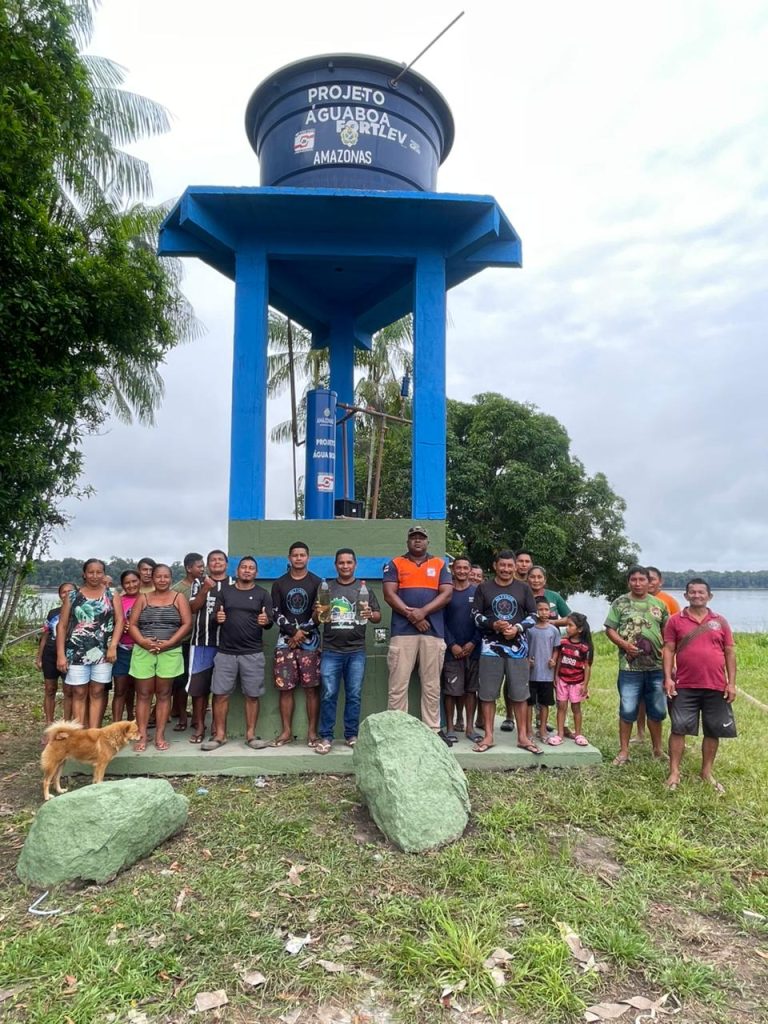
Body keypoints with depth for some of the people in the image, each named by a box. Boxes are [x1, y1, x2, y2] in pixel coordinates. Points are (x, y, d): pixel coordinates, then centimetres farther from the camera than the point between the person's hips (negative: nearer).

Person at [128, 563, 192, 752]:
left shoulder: (179, 598, 4)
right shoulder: (143, 598, 9)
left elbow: (187, 623, -4)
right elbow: (132, 624, 3)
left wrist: (169, 642, -14)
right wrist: (142, 641, -14)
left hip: (170, 652, -1)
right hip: (143, 652, 1)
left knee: (163, 694, 5)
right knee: (143, 694, 3)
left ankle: (160, 736, 12)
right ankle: (142, 736, 10)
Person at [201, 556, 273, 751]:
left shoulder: (262, 594, 5)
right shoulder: (224, 592, 10)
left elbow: (270, 623, 2)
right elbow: (215, 618, 9)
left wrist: (266, 621, -21)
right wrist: (217, 618, -14)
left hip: (253, 653, -1)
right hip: (225, 652, 1)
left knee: (252, 695, 2)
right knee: (220, 694, 1)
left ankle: (251, 735, 13)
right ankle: (219, 735, 13)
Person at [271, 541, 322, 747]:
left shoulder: (316, 582, 5)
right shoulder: (279, 583, 10)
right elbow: (276, 613, 2)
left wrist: (302, 634, -9)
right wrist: (294, 632, -10)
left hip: (310, 641, -2)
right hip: (285, 641, 2)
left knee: (312, 688, -3)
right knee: (285, 688, 1)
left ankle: (312, 731, 4)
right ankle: (286, 731, 11)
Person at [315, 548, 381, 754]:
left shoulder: (364, 588, 9)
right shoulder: (326, 588, 11)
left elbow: (378, 616, 7)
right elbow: (315, 617, 12)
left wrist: (370, 614, -15)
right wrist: (318, 613, -11)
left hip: (356, 651, 0)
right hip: (331, 651, 0)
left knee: (354, 696, 5)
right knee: (328, 696, -1)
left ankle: (351, 735, 16)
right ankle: (326, 737, 8)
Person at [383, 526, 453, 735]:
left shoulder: (440, 564, 14)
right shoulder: (395, 564, 10)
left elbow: (446, 594, 3)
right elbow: (389, 595, -1)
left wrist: (423, 612, -11)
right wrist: (411, 615, -12)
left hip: (433, 632, 2)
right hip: (402, 631, -1)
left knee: (432, 685, 6)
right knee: (398, 684, -2)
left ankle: (433, 730, 14)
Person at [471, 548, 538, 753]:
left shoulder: (523, 588, 5)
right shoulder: (484, 588, 3)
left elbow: (533, 614, 6)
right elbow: (475, 614, 2)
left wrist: (517, 628, -11)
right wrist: (493, 625, -15)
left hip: (517, 646, 1)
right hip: (491, 646, 0)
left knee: (520, 693, 5)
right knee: (487, 693, 2)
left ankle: (523, 736, 15)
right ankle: (488, 736, 12)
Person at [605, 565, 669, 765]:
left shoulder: (659, 604, 8)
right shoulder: (620, 603, 0)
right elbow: (609, 629, 0)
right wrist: (624, 645, -14)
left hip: (657, 667, 3)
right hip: (630, 667, -3)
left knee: (657, 710, 13)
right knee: (627, 710, 3)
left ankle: (657, 749, 30)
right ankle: (624, 751, 15)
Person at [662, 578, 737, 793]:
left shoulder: (720, 622, 6)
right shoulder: (676, 620, 1)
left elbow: (729, 653, 8)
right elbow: (669, 650, 0)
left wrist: (731, 683, 2)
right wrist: (668, 678, -8)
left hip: (716, 687, 2)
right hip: (685, 687, -2)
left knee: (713, 731, 11)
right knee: (679, 729, 1)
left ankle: (707, 772, 27)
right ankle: (674, 772, 11)